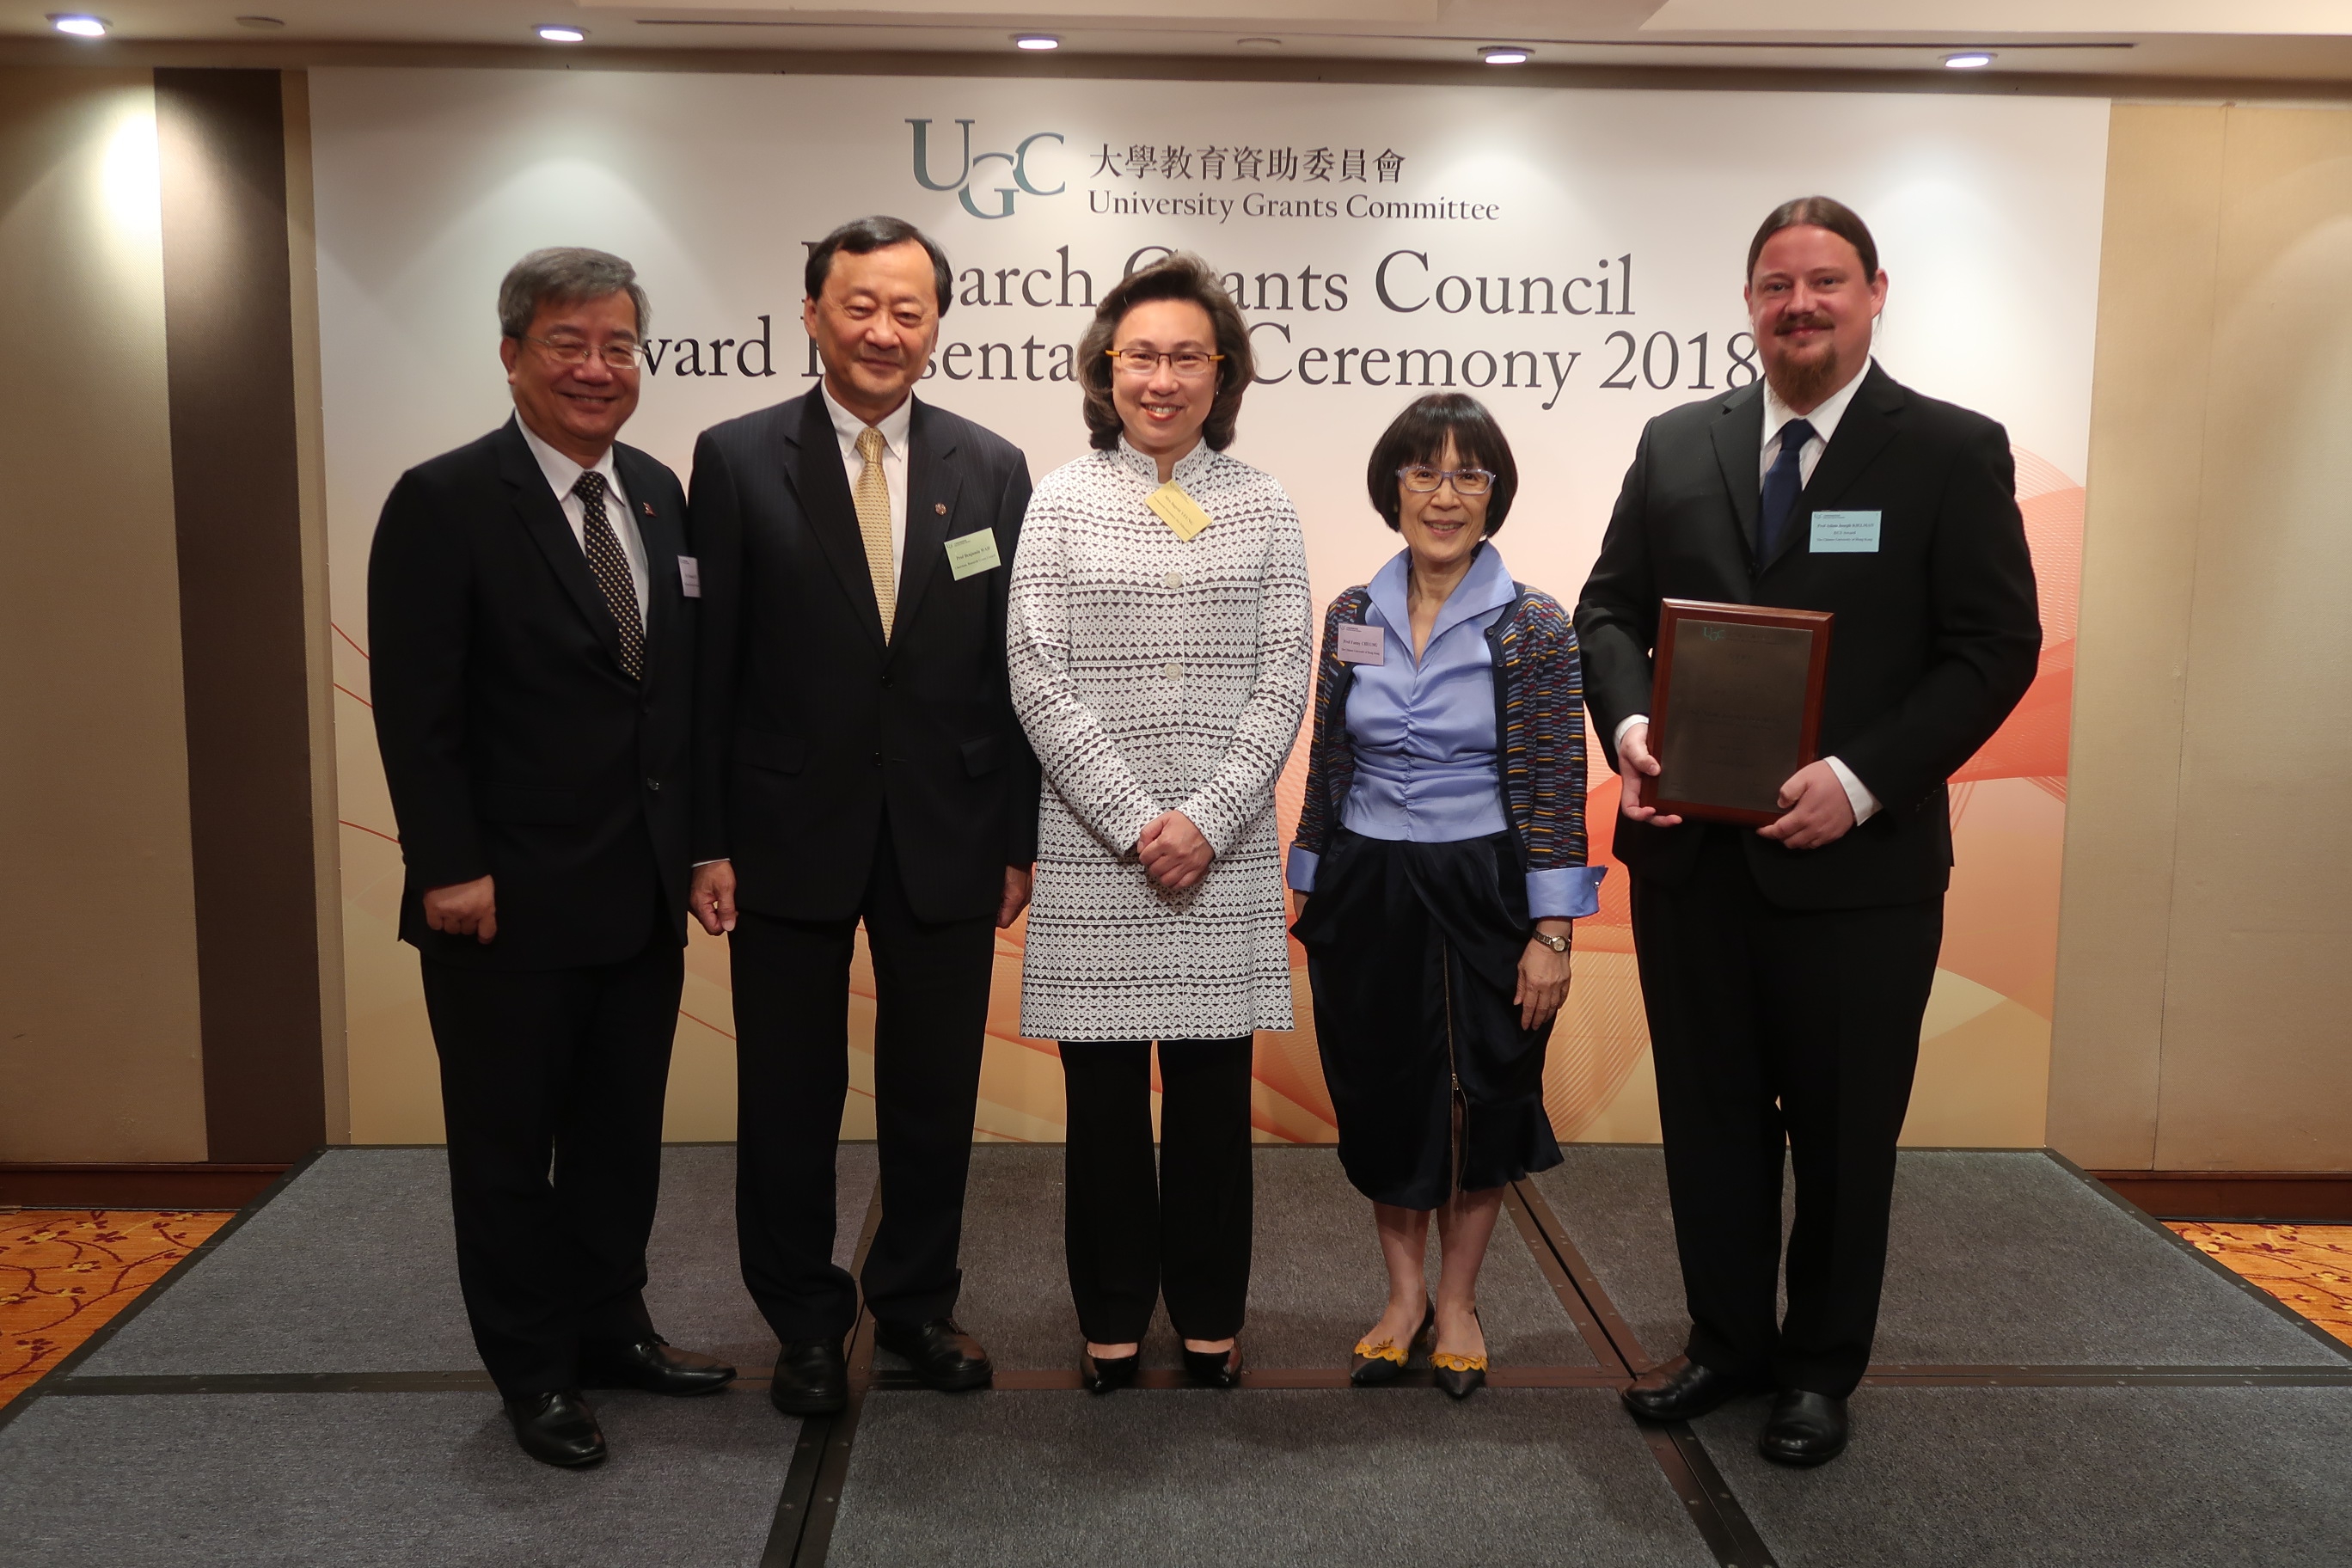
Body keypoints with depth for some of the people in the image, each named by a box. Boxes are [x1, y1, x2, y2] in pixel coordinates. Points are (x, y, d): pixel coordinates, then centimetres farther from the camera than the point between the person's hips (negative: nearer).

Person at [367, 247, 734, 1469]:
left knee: (624, 1132, 17)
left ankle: (609, 1326, 35)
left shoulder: (658, 494, 8)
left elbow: (681, 681, 10)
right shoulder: (444, 502, -10)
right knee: (508, 1146, 10)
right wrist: (451, 869, -16)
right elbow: (416, 709, -13)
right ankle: (533, 1370, 26)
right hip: (506, 904, -6)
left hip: (644, 896, 6)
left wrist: (693, 841, 6)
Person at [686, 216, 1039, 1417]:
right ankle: (806, 1319, 29)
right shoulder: (737, 459, -2)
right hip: (790, 830, -1)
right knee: (789, 1095, 10)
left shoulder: (992, 469, 3)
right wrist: (707, 841, -6)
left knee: (935, 1091, 12)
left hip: (947, 833, 2)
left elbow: (1014, 669, 4)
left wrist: (1020, 838, 2)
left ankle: (916, 1302, 32)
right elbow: (710, 666, -3)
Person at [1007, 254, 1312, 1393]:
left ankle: (1210, 1314, 24)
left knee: (1214, 1088, 7)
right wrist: (1136, 820, -10)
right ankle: (1112, 1316, 23)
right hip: (1093, 847, -1)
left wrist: (1209, 819, -9)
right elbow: (1038, 678, -3)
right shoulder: (1062, 499, 3)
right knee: (1104, 1094, 6)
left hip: (1226, 850, 1)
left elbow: (1283, 679, 1)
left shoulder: (1261, 506, 7)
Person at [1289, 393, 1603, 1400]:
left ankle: (1458, 1302, 28)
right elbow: (1327, 768, 9)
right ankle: (1404, 1296, 30)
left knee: (1480, 1101, 8)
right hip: (1367, 893, 3)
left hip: (1481, 893, -3)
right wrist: (1312, 898, 10)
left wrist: (1548, 934, -11)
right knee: (1380, 1099, 11)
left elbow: (1554, 789, -8)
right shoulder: (1352, 616, 4)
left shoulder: (1532, 627, -7)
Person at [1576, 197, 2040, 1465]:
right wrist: (1629, 722, -11)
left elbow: (1996, 647, -7)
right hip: (1691, 853, 3)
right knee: (1709, 1115, 14)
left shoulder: (1953, 451, -3)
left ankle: (1821, 1369, 30)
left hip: (1858, 864, -3)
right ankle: (1726, 1340, 33)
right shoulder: (1676, 445, 8)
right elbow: (1609, 609, 10)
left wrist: (1862, 778, -19)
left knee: (1843, 1131, 11)